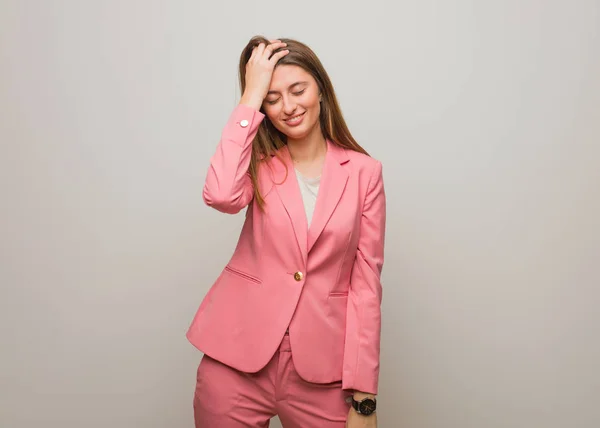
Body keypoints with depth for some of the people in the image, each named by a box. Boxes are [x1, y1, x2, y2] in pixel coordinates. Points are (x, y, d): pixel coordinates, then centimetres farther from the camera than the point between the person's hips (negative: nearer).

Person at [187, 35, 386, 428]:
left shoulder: (363, 172, -2)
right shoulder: (259, 163, 2)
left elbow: (366, 283, -4)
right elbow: (221, 196, -22)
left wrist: (363, 395, -6)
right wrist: (250, 98, -15)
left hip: (321, 369, -1)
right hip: (238, 357, 1)